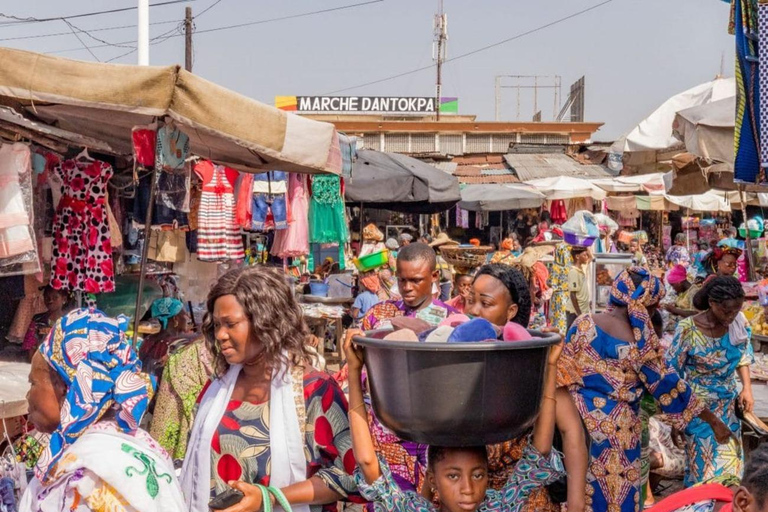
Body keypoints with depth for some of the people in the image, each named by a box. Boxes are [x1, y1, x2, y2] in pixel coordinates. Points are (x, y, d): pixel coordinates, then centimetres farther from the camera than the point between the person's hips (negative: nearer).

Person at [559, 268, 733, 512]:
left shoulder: (584, 322, -6)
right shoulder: (640, 345, -15)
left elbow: (562, 371, 0)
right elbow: (669, 387, -7)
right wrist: (714, 421, 3)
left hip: (577, 416, 4)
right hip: (615, 428, -4)